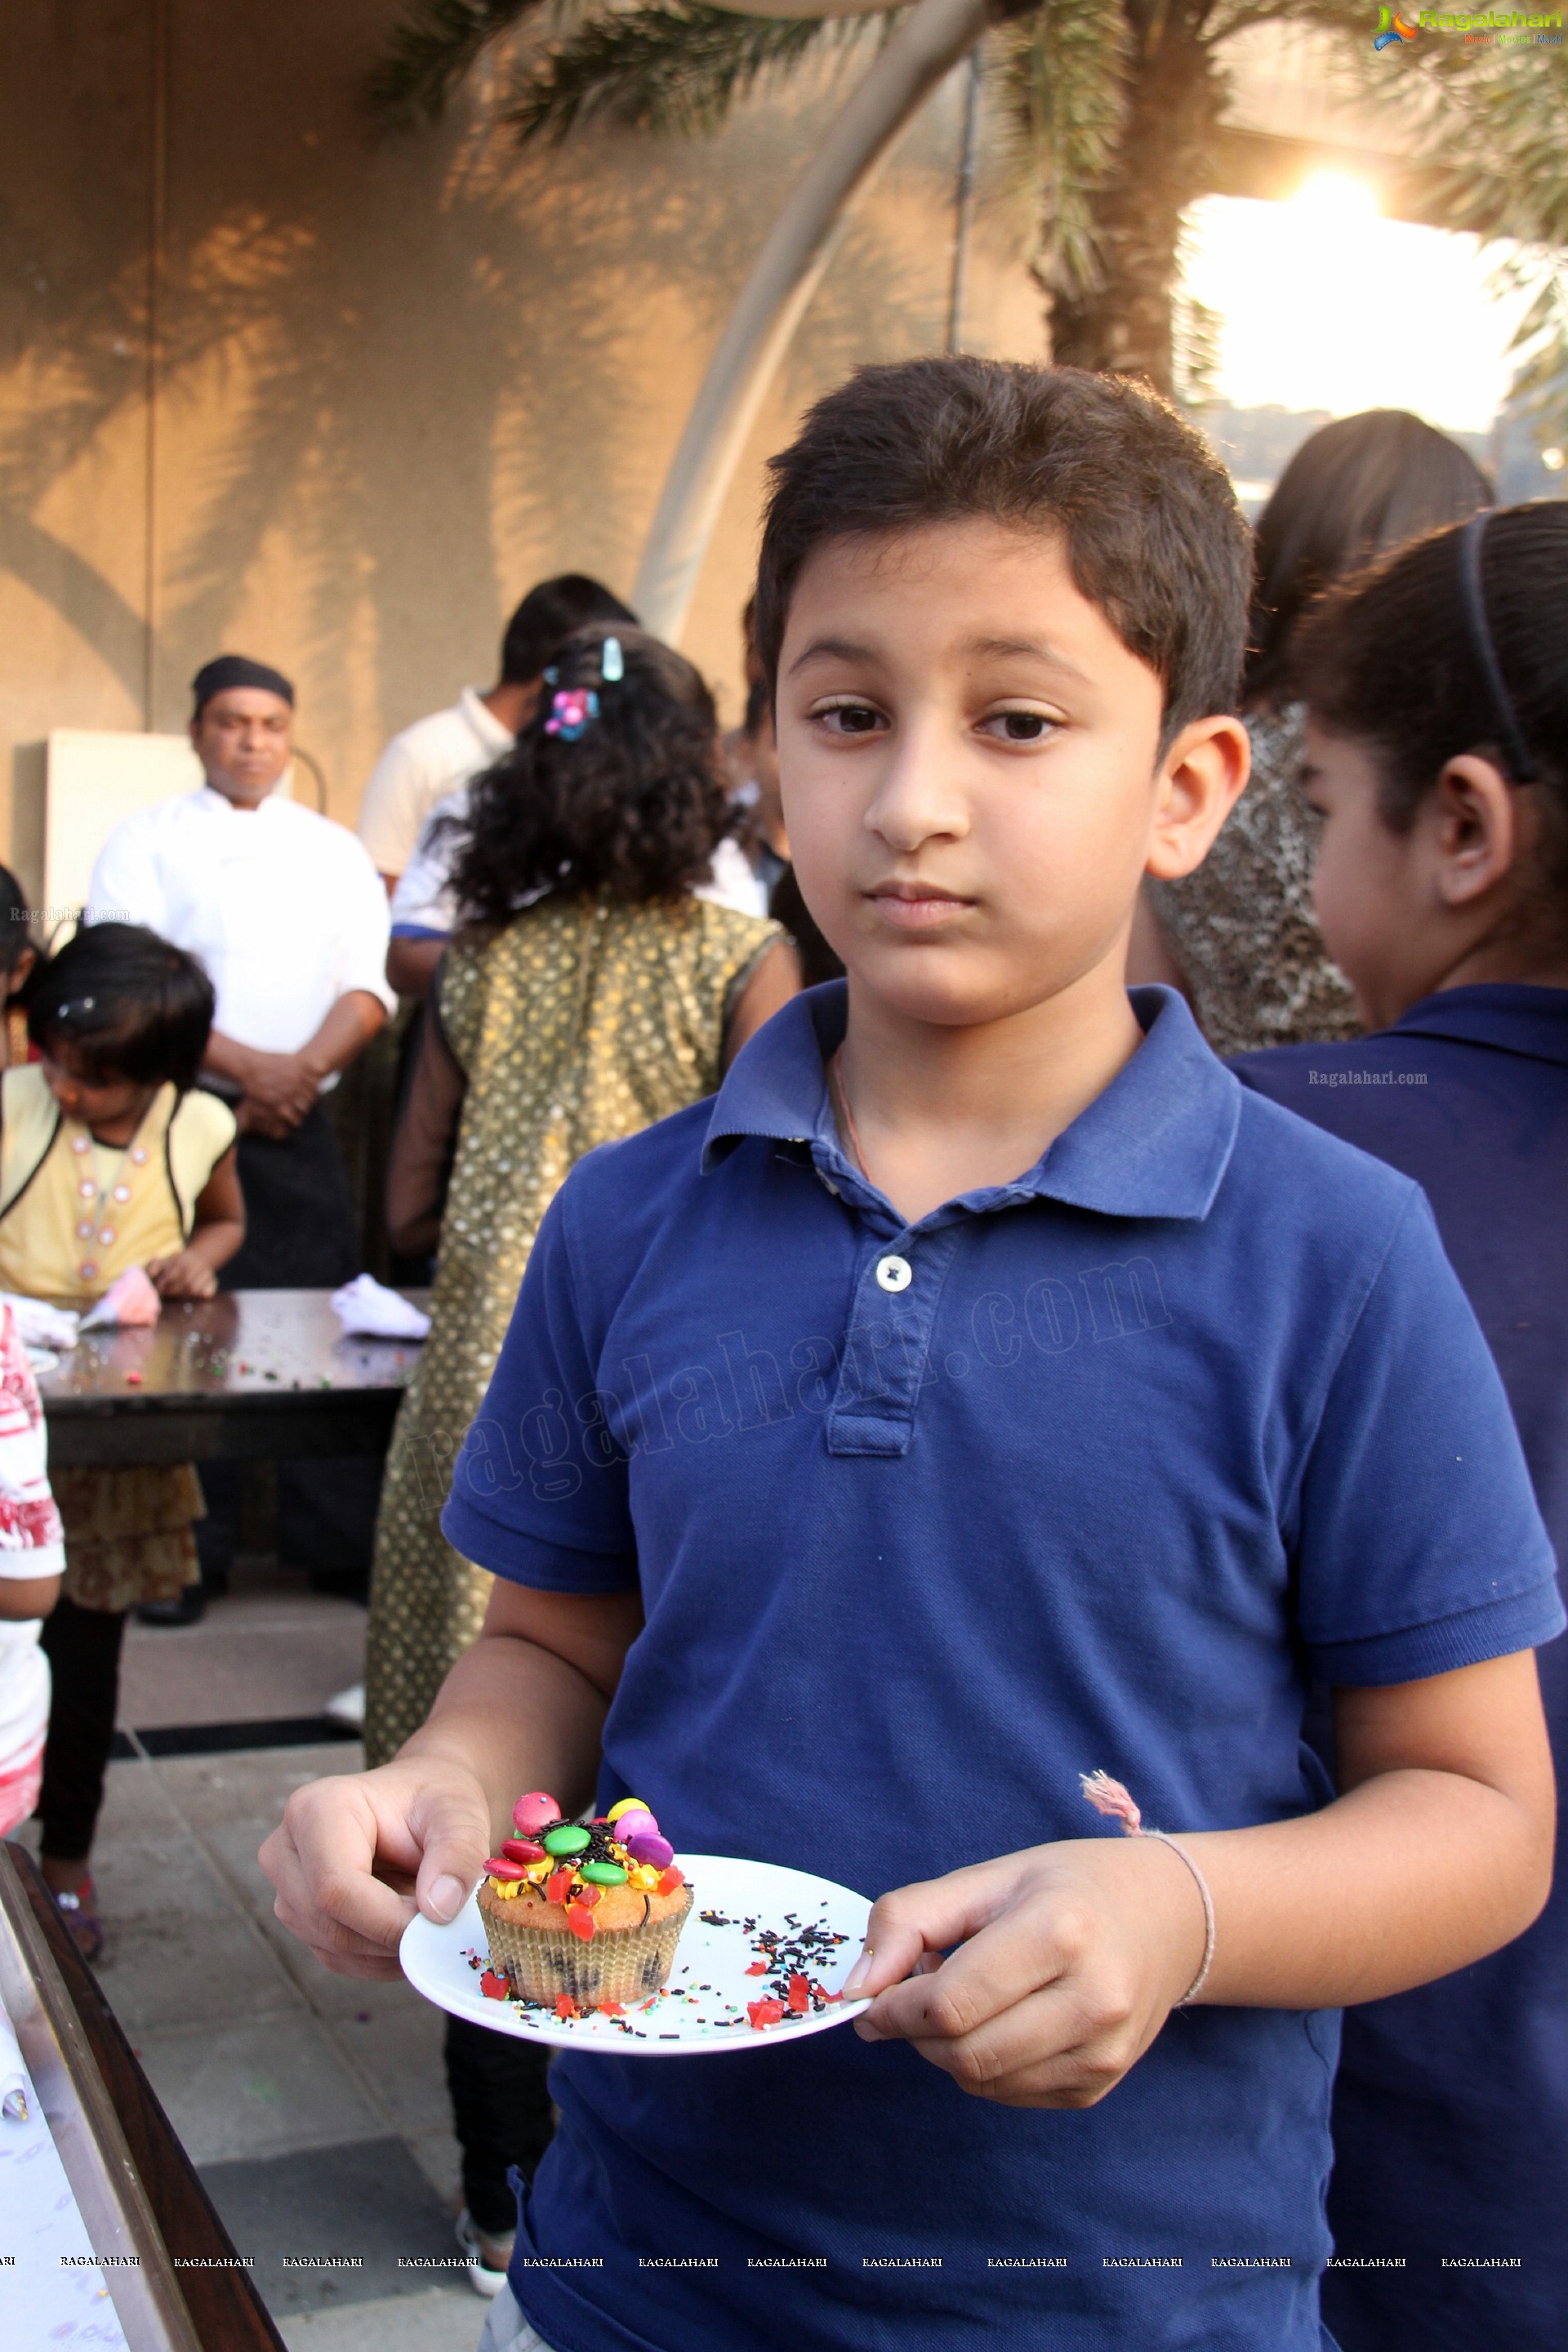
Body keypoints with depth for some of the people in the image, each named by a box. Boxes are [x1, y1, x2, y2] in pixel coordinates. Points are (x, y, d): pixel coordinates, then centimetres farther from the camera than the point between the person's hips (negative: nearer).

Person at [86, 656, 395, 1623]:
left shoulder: (333, 849, 14)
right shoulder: (148, 840, 5)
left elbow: (367, 985, 5)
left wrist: (305, 1069, -13)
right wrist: (248, 1066, -14)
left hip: (299, 1124, 2)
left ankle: (341, 1538, 10)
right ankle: (188, 1553, 9)